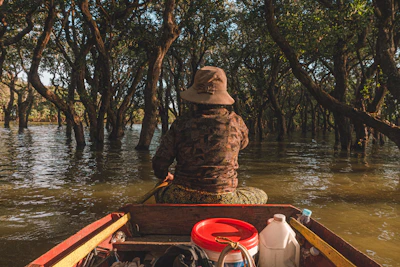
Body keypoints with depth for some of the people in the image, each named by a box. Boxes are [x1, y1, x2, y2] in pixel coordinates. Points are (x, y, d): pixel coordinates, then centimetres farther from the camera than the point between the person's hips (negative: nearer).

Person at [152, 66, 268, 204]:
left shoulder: (180, 124, -7)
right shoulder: (236, 122, -6)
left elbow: (159, 163, -4)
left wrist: (165, 176, 19)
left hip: (182, 200, 1)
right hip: (222, 202, 0)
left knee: (159, 192, 35)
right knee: (261, 196, 27)